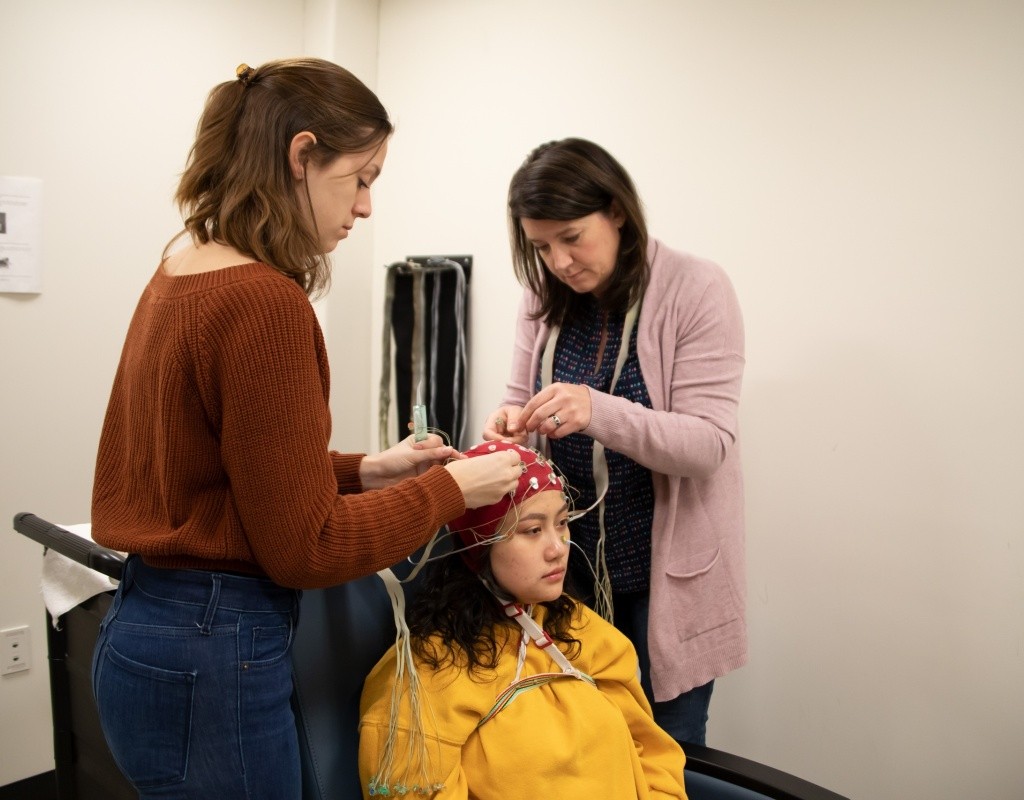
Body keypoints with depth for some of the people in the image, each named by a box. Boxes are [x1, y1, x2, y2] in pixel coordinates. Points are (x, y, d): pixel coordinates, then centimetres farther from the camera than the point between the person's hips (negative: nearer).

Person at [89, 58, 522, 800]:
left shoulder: (182, 274, 5)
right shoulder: (266, 302, -23)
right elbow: (303, 547, -18)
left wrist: (363, 470, 8)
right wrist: (451, 489, -8)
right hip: (212, 654, -9)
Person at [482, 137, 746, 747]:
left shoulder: (697, 289, -15)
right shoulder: (544, 296, 0)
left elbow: (710, 443, -20)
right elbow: (522, 396, 7)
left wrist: (598, 411, -36)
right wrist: (512, 420, -18)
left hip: (667, 569, -4)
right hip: (569, 562, 4)